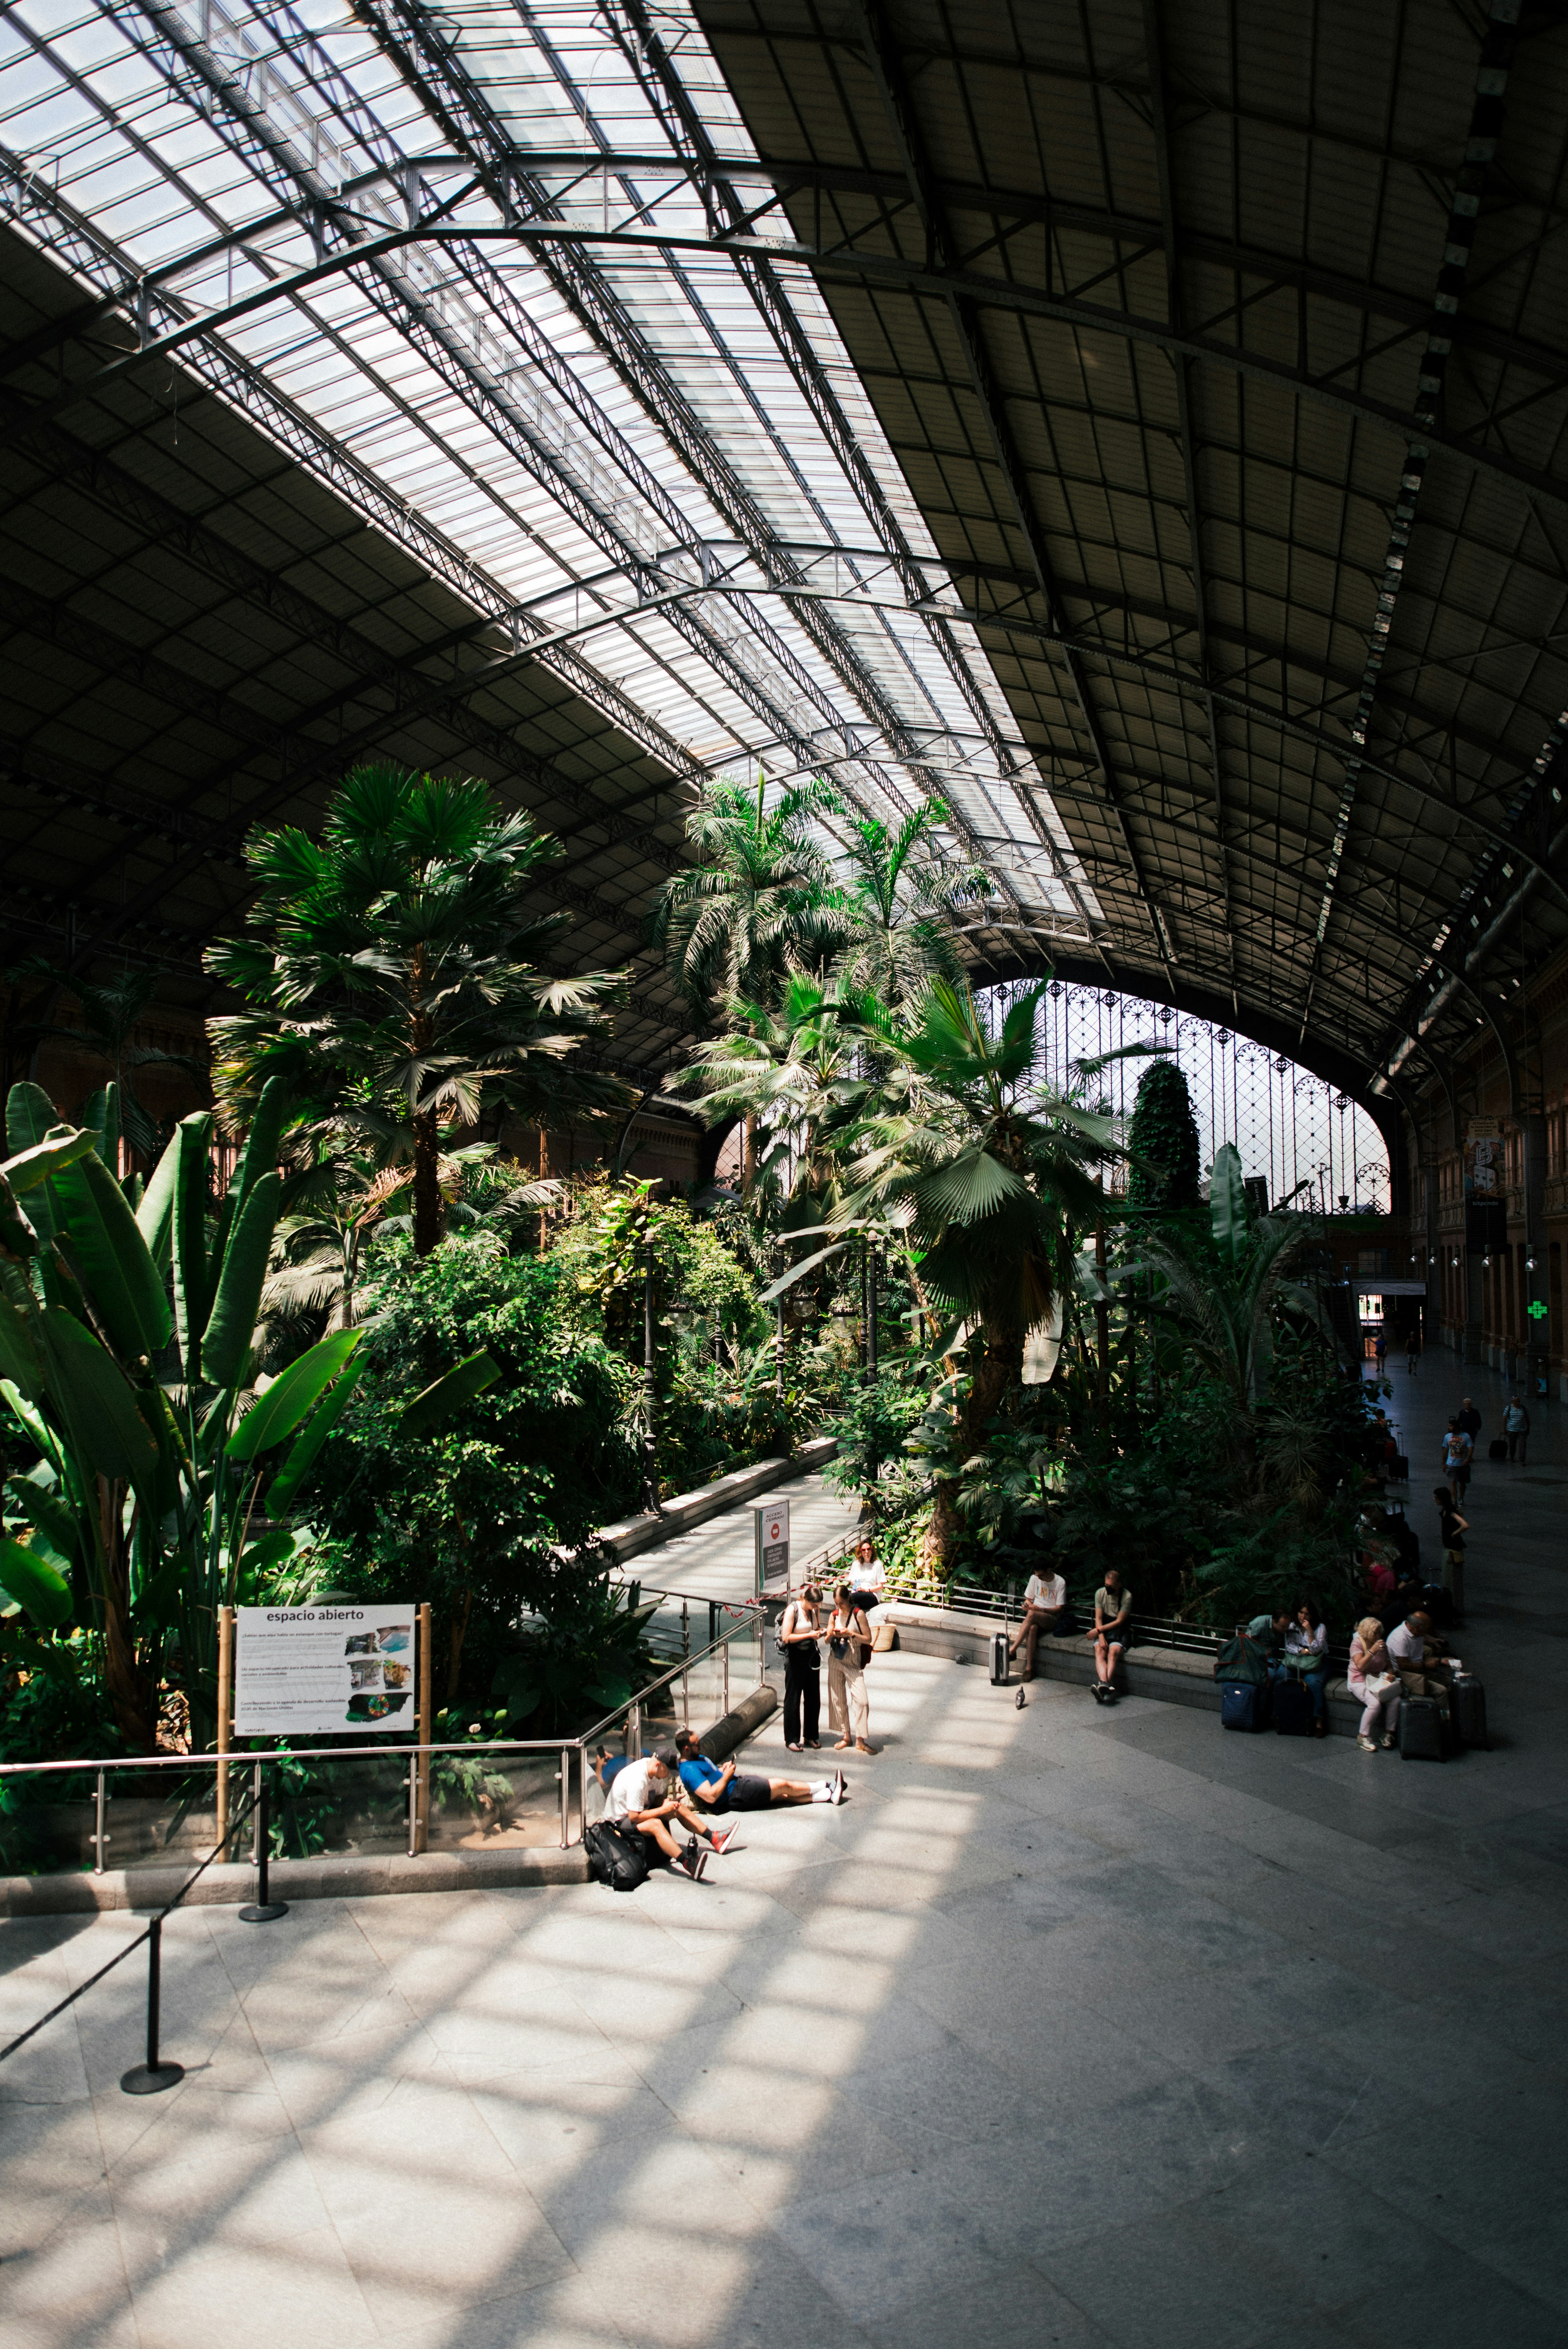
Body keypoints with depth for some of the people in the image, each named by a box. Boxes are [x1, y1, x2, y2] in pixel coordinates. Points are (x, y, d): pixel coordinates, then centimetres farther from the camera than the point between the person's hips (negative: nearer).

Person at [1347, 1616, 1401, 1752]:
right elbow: (1361, 1666, -22)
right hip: (1360, 1681, -5)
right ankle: (1363, 1736, -14)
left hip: (1378, 1680, 6)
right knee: (1375, 1704, -31)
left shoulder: (1382, 1644, 8)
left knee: (1396, 1699, -23)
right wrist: (1372, 1651, -30)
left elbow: (1388, 1664, 15)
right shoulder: (1357, 1643, -10)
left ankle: (1389, 1733, -5)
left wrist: (1390, 1674, -7)